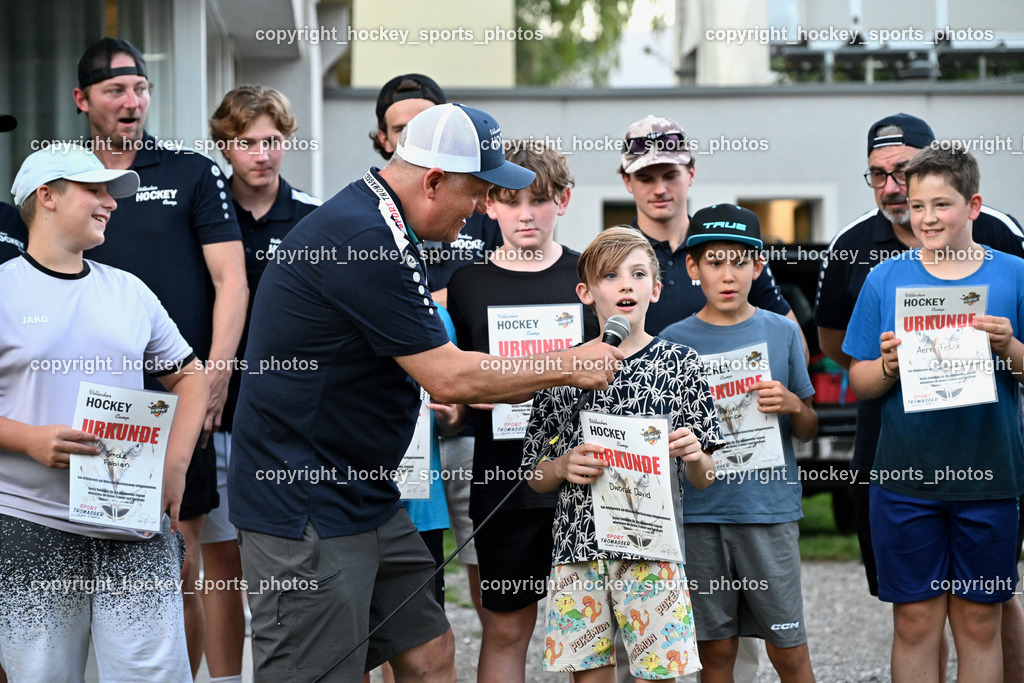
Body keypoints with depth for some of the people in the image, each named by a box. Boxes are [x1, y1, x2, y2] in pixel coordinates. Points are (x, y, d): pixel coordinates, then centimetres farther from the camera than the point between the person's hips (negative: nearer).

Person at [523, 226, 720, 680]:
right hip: (577, 550, 1)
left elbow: (703, 480, 7)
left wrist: (693, 456, -14)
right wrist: (564, 467, -10)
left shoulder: (679, 364, 3)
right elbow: (534, 477, 11)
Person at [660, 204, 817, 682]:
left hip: (769, 505, 0)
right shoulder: (673, 341, 5)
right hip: (699, 511, 0)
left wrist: (792, 406, -10)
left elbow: (807, 431, 10)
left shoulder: (781, 333, 5)